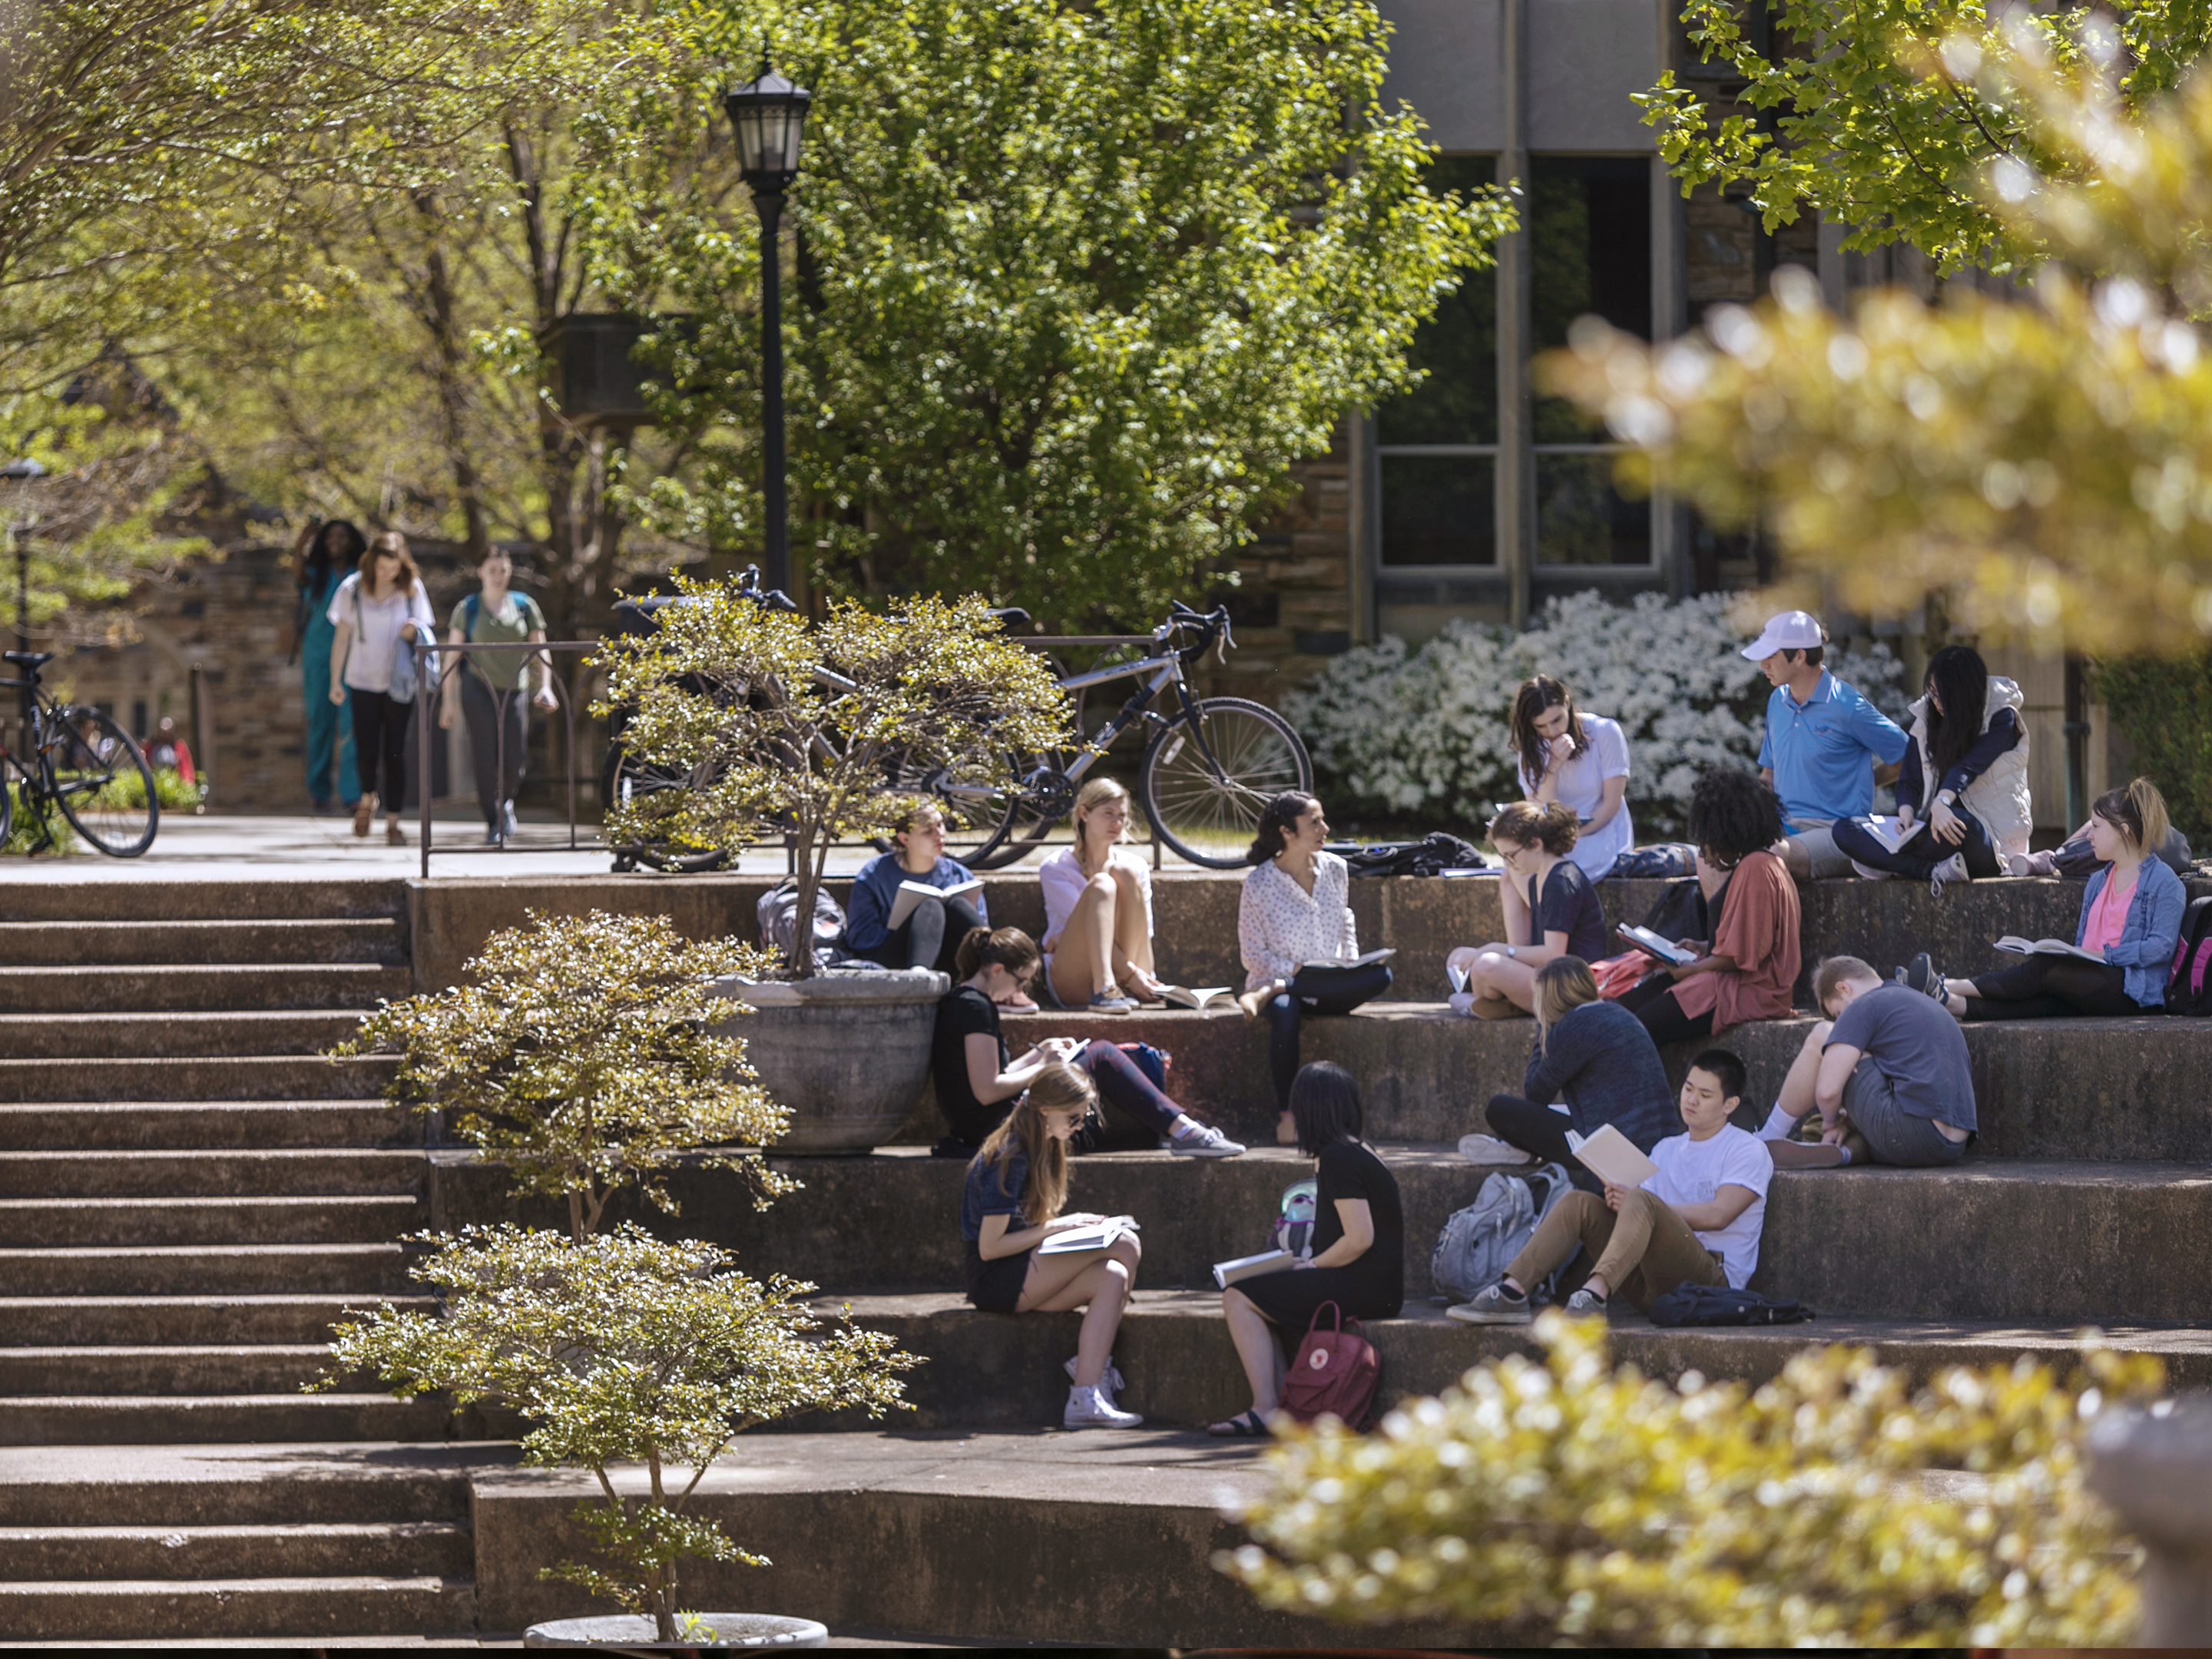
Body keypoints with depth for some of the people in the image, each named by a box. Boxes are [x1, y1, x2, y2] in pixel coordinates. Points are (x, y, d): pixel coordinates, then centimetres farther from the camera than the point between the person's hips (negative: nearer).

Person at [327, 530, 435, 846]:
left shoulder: (412, 589, -1)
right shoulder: (353, 589, -2)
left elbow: (427, 630, 6)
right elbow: (342, 636, 4)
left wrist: (413, 632, -19)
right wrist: (335, 681, 2)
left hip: (399, 681, 0)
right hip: (362, 681, 0)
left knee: (395, 752, -2)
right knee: (366, 750, -3)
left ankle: (393, 821, 4)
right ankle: (368, 797, 28)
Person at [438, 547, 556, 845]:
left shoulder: (524, 606, 9)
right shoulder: (467, 609, 4)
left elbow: (540, 650, 12)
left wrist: (545, 686, -1)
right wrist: (449, 699, -1)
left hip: (515, 689, 2)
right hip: (479, 687, -2)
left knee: (514, 759, -3)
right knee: (485, 756, -9)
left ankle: (505, 799, 30)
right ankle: (493, 823, 0)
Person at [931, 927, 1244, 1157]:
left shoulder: (957, 1002, 17)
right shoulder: (976, 1007, -15)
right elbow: (987, 1090, -21)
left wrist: (1038, 1054, 15)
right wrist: (1043, 1066, -8)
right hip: (996, 1129, -10)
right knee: (1102, 1057, -5)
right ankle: (1183, 1130, -8)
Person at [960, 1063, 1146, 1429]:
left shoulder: (1043, 1148, 14)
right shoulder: (1010, 1158, -15)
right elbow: (990, 1246, -18)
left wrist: (1070, 1226, 2)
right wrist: (1058, 1227, -15)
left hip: (1026, 1274, 9)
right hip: (995, 1280, -9)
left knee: (1112, 1277, -16)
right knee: (1126, 1250, -19)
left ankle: (1087, 1398, -23)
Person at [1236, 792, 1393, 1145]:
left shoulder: (1335, 870, 7)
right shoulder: (1259, 885, -6)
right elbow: (1252, 955, -4)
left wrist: (1353, 968, 0)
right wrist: (1295, 970, -19)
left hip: (1331, 984, 4)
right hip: (1282, 978, -4)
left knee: (1381, 975, -29)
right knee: (1284, 1012, -41)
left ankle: (1271, 993, -27)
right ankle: (1286, 1114, -36)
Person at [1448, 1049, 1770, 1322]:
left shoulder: (1746, 1150, 6)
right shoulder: (1666, 1150, 27)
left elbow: (1718, 1215, -10)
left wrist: (1634, 1205, -12)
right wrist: (1619, 1203, -10)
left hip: (1710, 1278, -6)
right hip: (1650, 1288, 6)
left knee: (1641, 1203, -31)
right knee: (1578, 1203, -10)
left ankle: (1594, 1295, -52)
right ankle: (1511, 1293, -26)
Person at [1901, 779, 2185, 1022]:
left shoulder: (2164, 883, 1)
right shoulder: (2098, 882, 27)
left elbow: (2162, 946, -11)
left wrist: (2104, 955, -17)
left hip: (2134, 991, -6)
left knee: (2047, 971, -28)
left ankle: (1950, 989, -34)